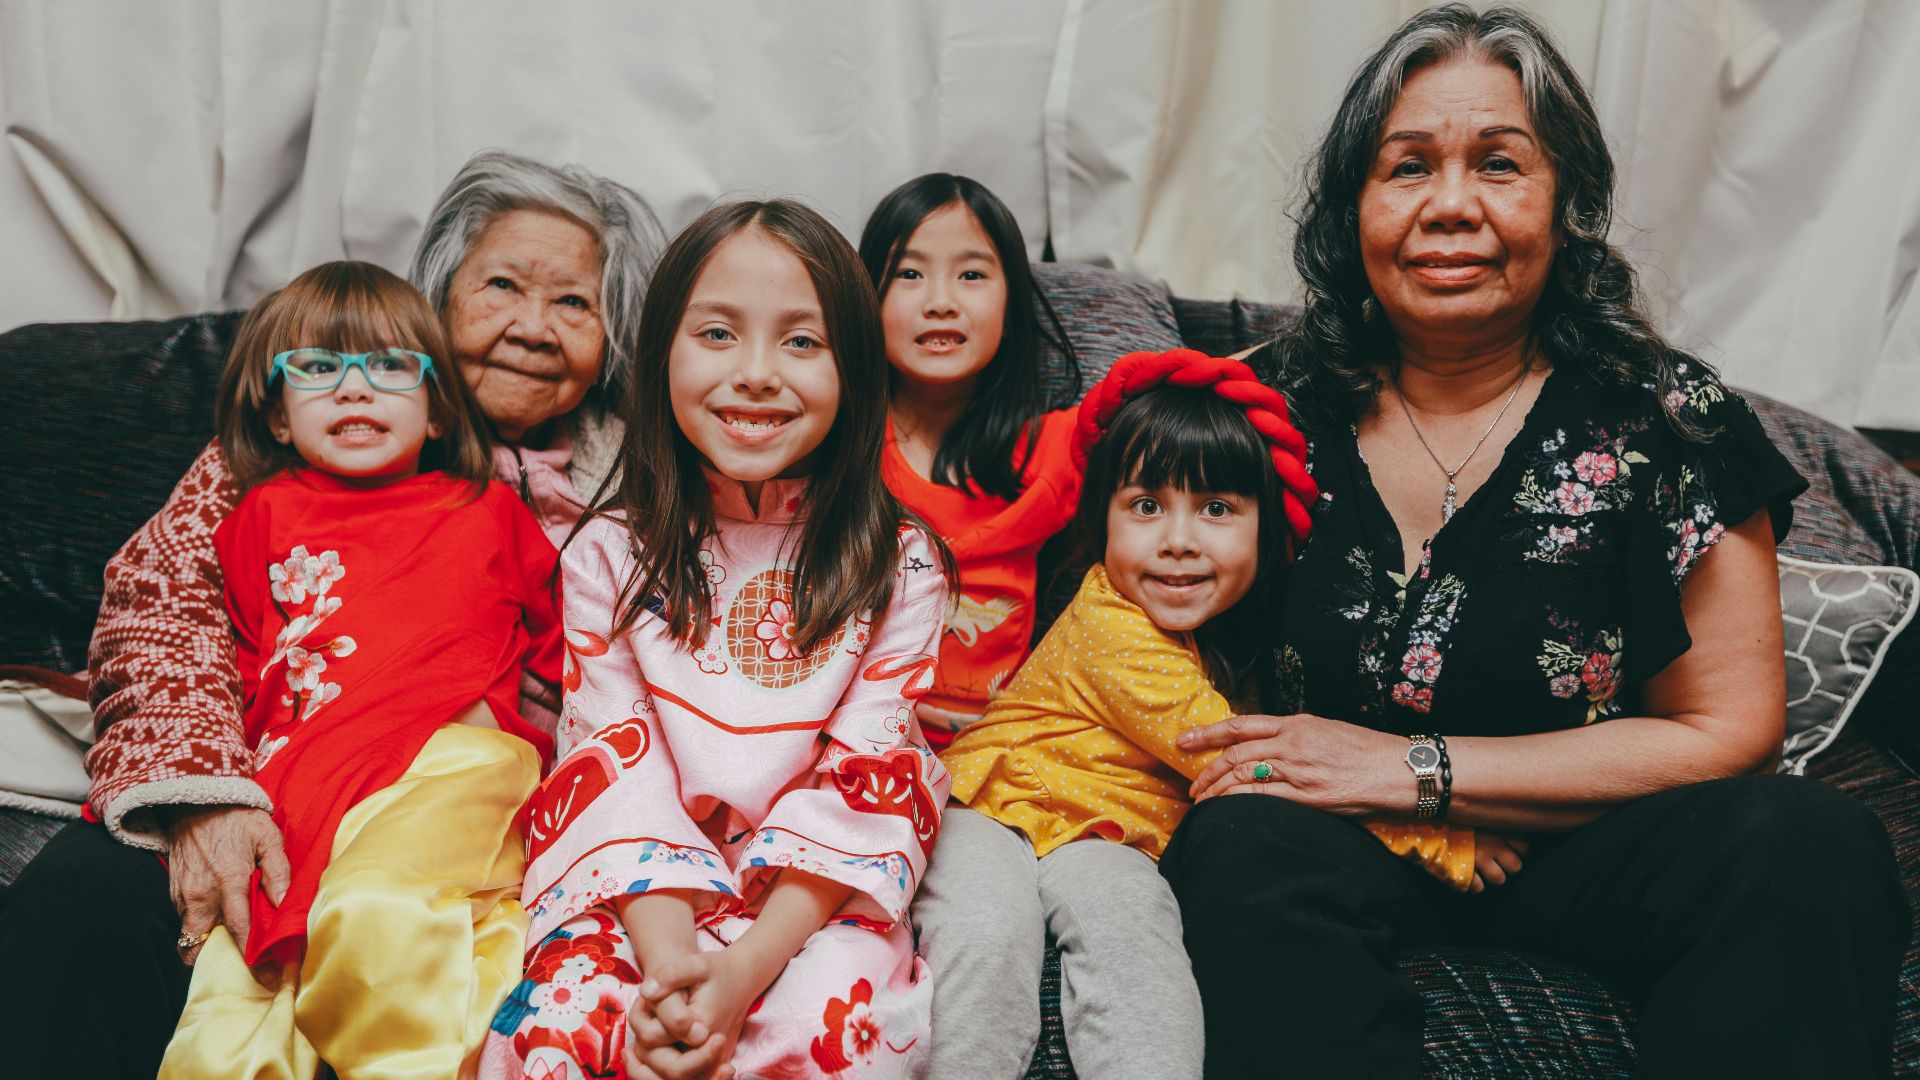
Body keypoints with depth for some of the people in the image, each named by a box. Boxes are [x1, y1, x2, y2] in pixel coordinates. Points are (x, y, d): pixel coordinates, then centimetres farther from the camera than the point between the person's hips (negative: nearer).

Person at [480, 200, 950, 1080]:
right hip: (642, 899, 1)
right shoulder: (610, 556, 2)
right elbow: (614, 769, -4)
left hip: (815, 903, 0)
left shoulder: (898, 565, -1)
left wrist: (744, 971, -20)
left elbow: (862, 785, -7)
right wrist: (670, 959, -20)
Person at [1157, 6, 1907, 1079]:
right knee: (1246, 847, -33)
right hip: (1333, 851, 0)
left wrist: (1415, 767, -15)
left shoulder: (1667, 418, -5)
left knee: (1812, 843, -27)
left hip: (1569, 849, 1)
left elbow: (1729, 730, -6)